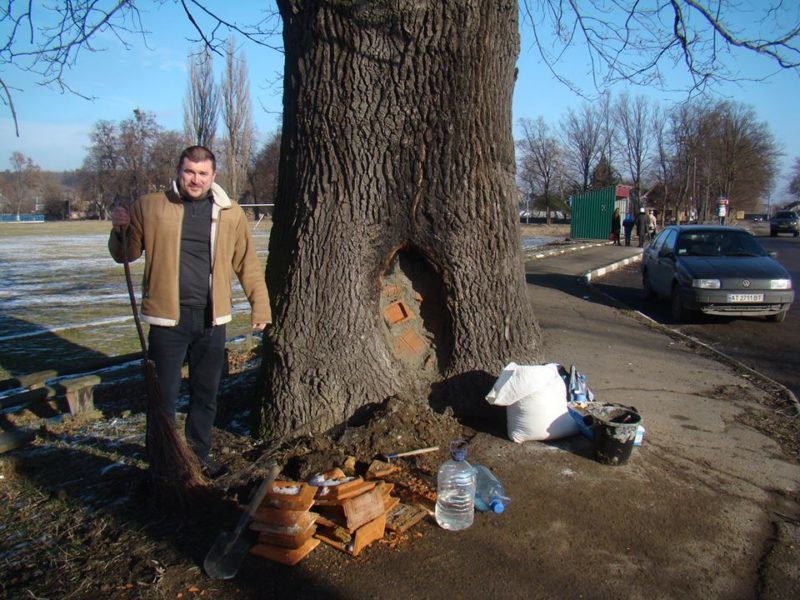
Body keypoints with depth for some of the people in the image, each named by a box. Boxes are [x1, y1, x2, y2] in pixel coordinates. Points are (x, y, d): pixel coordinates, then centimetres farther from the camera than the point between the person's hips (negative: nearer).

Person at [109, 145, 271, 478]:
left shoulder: (231, 213, 4)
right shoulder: (149, 206, 0)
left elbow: (247, 263, 7)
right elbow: (126, 254, 9)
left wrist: (260, 306, 5)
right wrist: (120, 229, -11)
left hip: (211, 319, 2)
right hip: (167, 317, -2)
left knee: (206, 394, 14)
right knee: (164, 394, 7)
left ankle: (199, 454, 33)